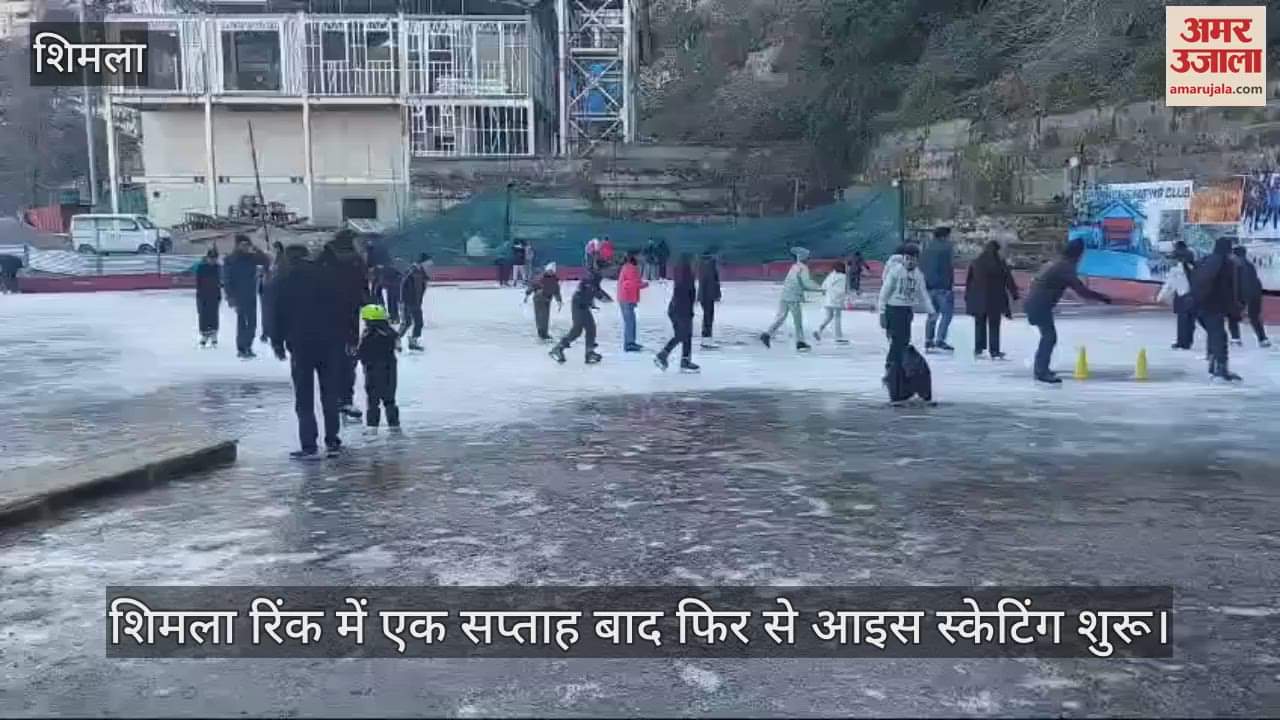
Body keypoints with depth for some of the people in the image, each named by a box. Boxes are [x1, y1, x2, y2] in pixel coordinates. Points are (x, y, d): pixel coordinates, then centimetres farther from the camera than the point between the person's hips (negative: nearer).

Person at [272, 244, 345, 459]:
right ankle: (332, 441, 15)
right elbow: (345, 308, 6)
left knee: (304, 397, 2)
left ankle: (308, 446, -2)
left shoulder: (285, 279, 0)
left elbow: (278, 313, -1)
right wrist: (347, 338, 10)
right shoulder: (330, 273, 7)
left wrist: (278, 343, 8)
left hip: (301, 343, -3)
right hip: (332, 342, 3)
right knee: (331, 393, 12)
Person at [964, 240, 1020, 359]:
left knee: (980, 324, 14)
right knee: (994, 326, 4)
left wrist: (967, 297, 13)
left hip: (978, 299, 3)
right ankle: (994, 352, 3)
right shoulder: (1001, 263, -7)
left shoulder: (975, 263, 2)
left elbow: (968, 281, 7)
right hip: (995, 300, -3)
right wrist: (1014, 295, 3)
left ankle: (978, 349, 14)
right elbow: (1009, 281, -5)